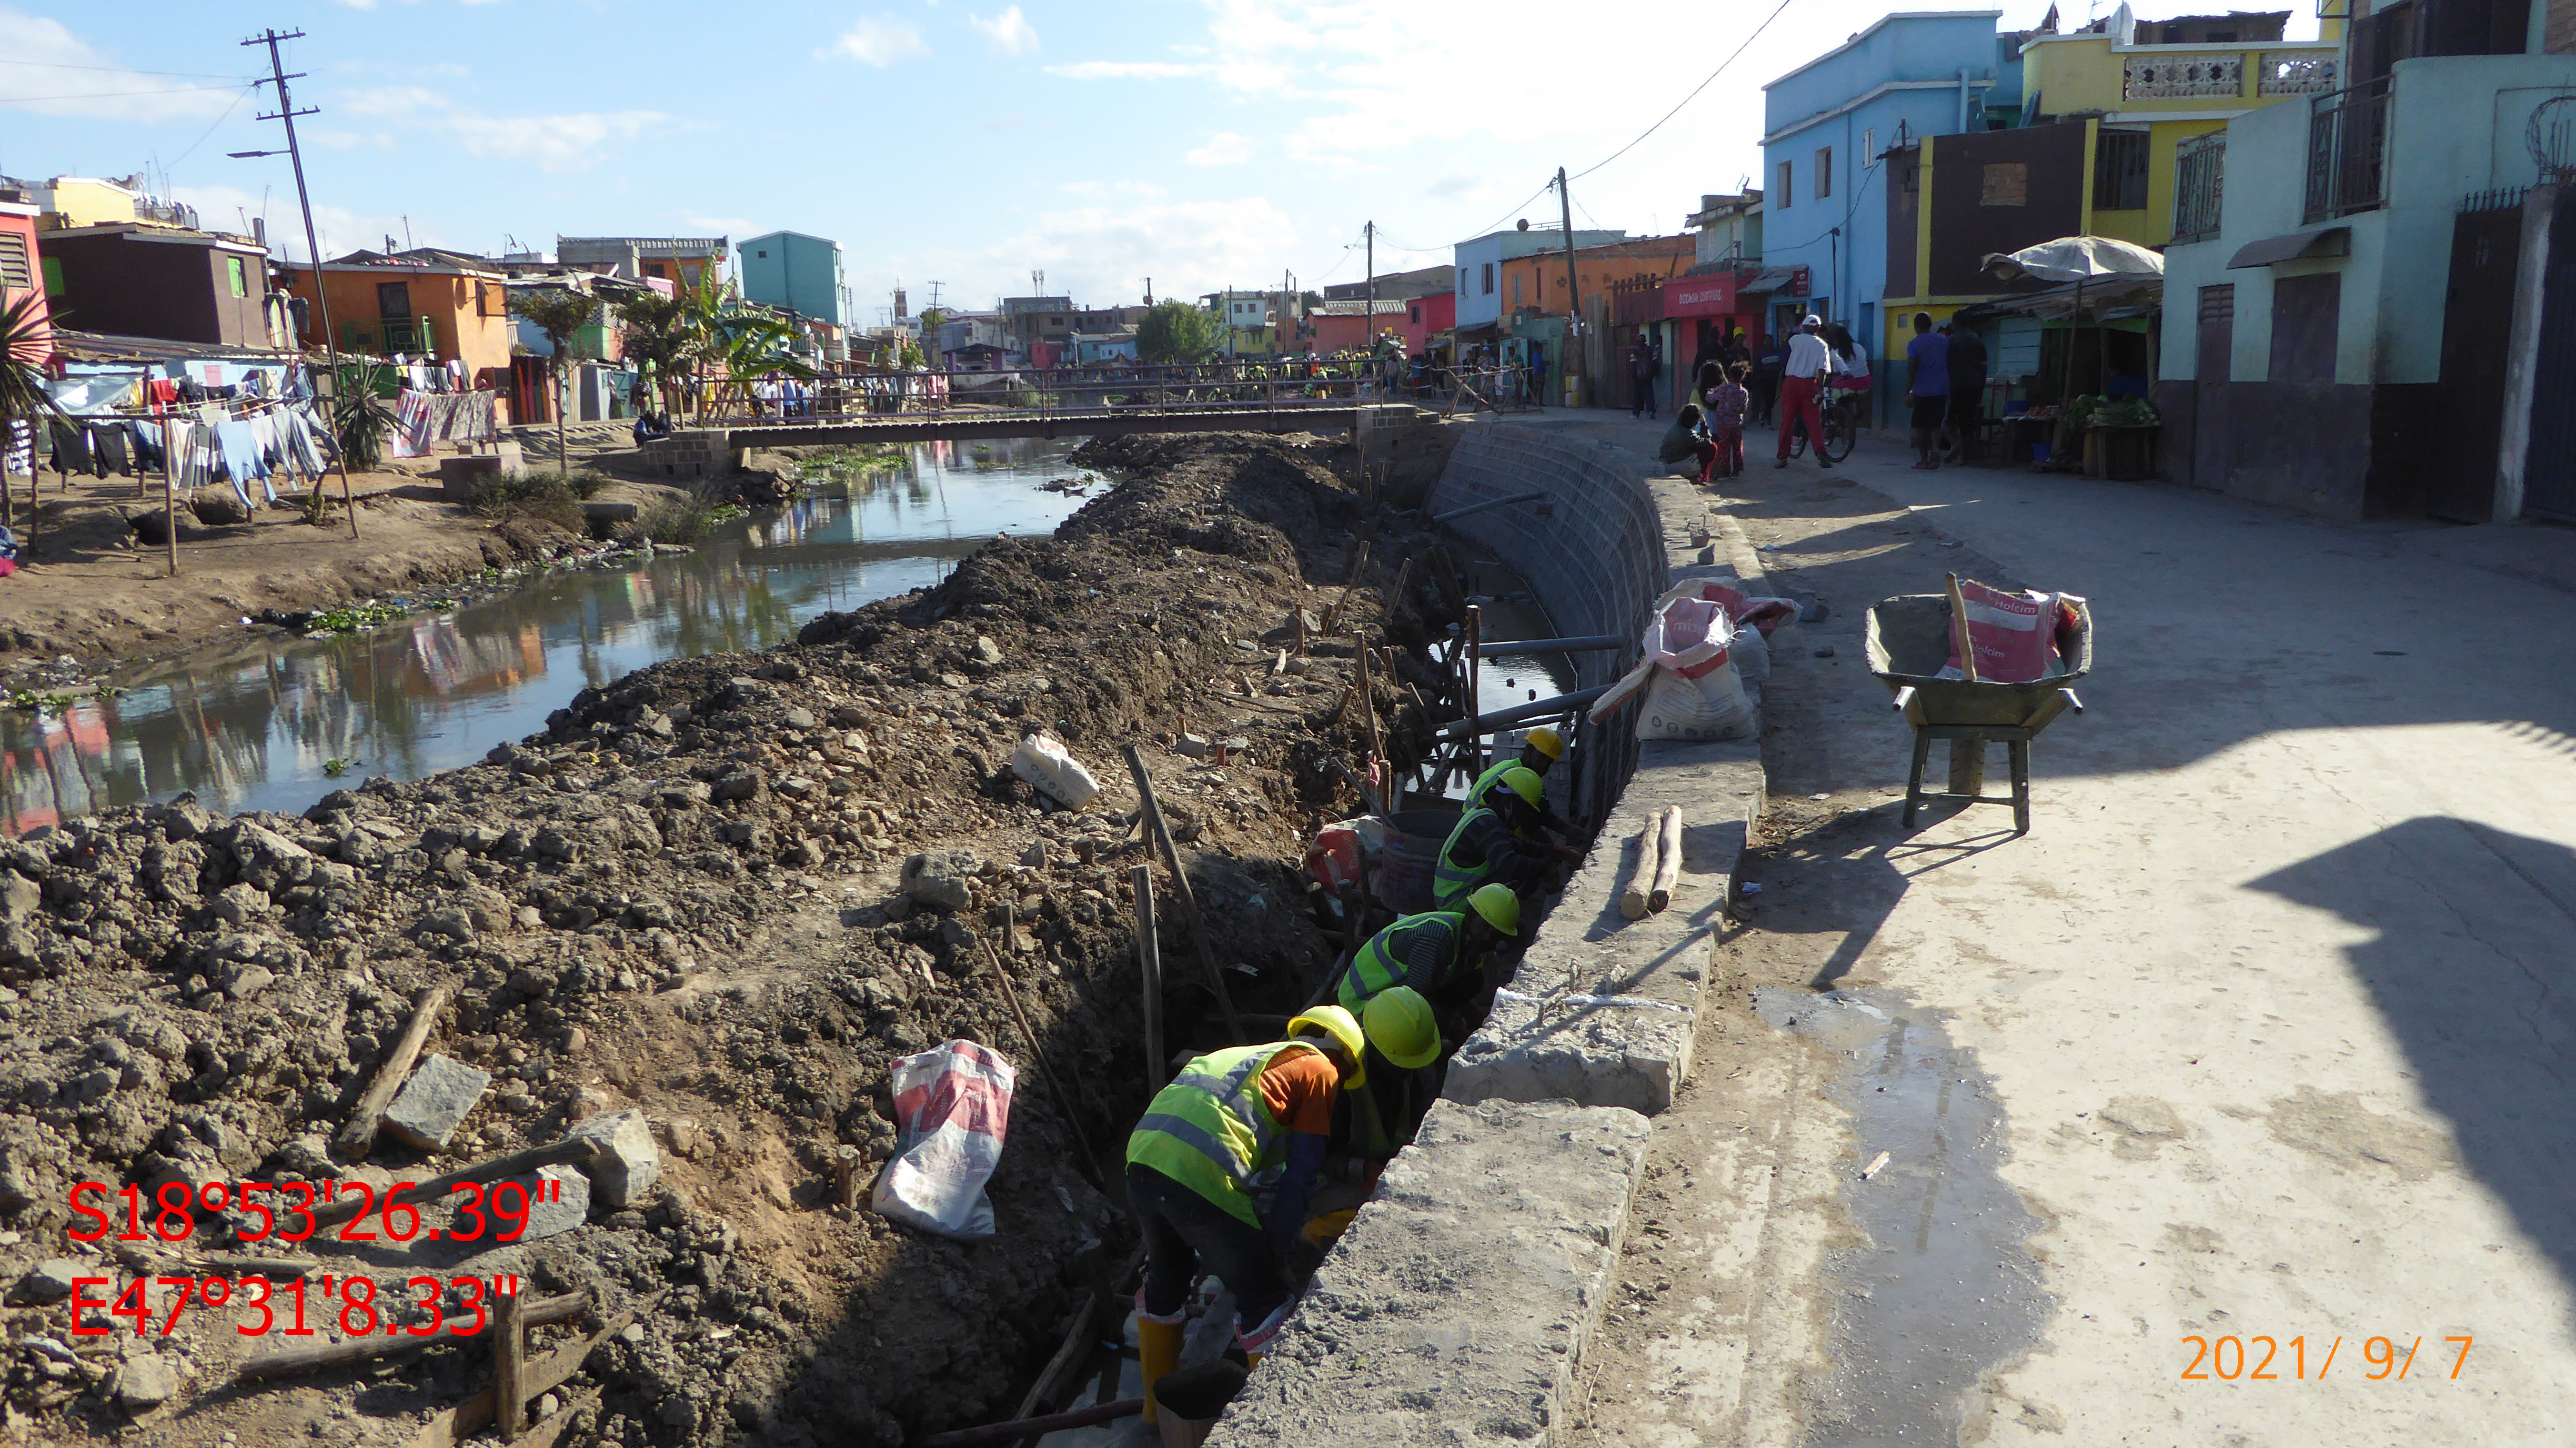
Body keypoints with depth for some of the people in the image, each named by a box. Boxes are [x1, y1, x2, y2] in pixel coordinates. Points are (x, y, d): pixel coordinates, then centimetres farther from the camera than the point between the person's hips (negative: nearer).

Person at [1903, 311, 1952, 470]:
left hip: (1922, 391, -4)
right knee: (1936, 424, 11)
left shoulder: (1914, 345, -6)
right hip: (1941, 390, 4)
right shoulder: (1944, 341, 7)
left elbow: (1911, 370, -11)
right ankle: (1935, 448, -12)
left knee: (1921, 427, 5)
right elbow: (1949, 364, 13)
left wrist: (1907, 393, -8)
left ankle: (1924, 459, 5)